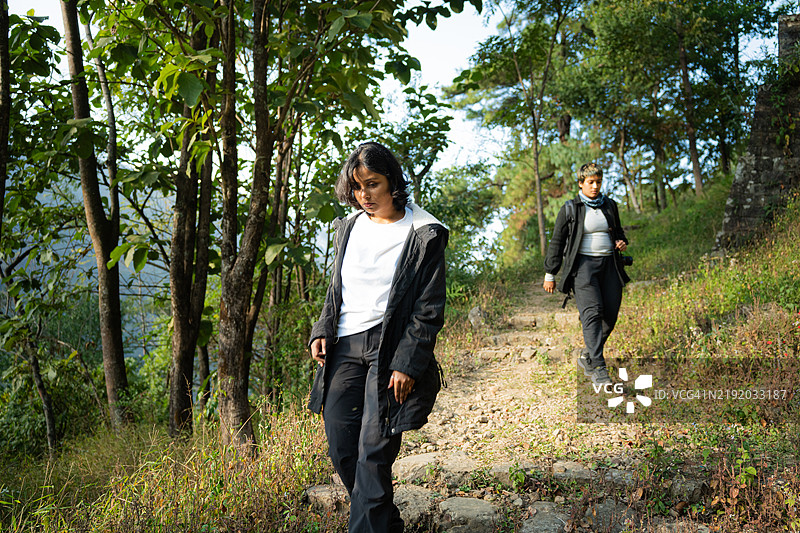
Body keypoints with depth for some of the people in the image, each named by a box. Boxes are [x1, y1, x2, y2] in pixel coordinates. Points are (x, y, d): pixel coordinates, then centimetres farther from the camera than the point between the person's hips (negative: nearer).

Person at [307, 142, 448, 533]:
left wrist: (407, 364, -12)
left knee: (374, 453, -8)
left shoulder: (423, 235, -5)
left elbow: (430, 309, -6)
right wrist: (322, 331, 6)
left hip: (390, 350, -6)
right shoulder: (349, 227, 12)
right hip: (344, 348, 6)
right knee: (341, 451, 8)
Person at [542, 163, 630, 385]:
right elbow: (557, 242, 3)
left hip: (609, 263, 5)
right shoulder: (569, 209, 0)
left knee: (611, 314, -1)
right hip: (583, 264, -5)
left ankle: (587, 357, 21)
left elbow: (618, 230, 28)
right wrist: (550, 275, 2)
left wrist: (622, 242, 3)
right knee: (592, 312, -18)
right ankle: (598, 369, -21)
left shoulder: (610, 205, 13)